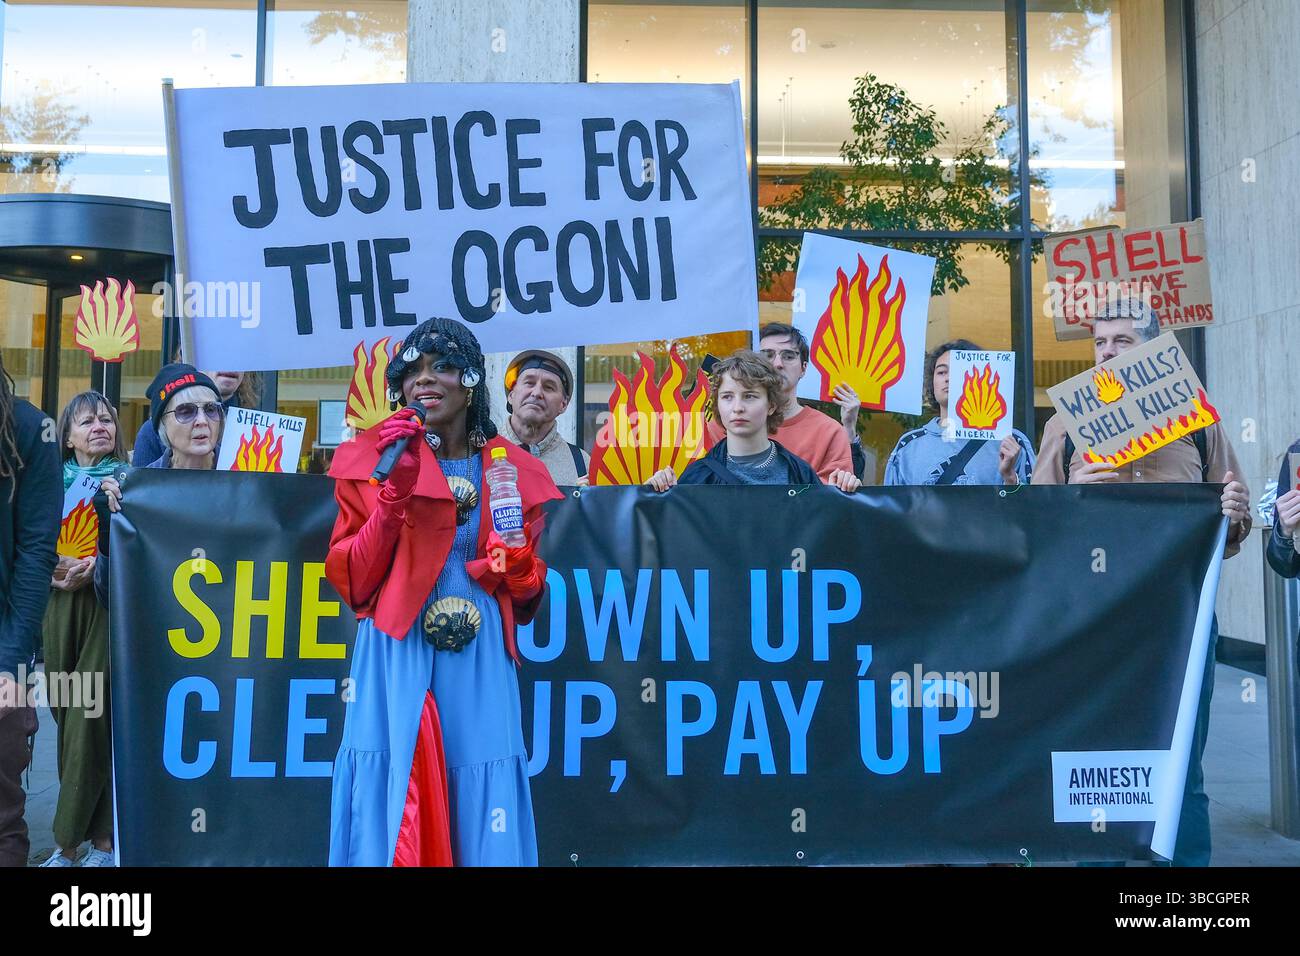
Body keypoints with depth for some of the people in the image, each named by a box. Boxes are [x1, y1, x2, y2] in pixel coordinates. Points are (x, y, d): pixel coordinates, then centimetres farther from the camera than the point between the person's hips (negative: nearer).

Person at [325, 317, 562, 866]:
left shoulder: (515, 470, 8)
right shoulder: (373, 459, 3)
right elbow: (352, 584, -3)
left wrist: (519, 569, -9)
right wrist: (395, 493, -13)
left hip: (480, 663, 2)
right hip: (397, 657, -1)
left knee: (484, 817, 6)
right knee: (391, 815, 1)